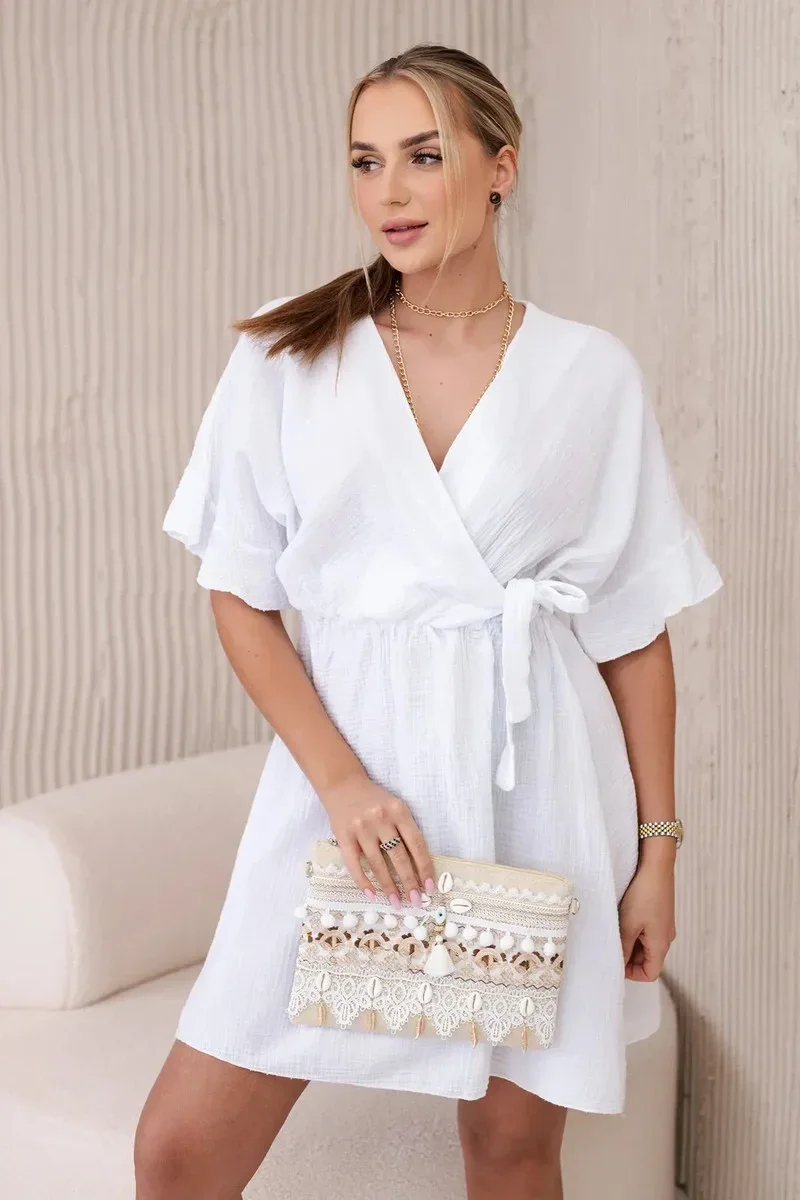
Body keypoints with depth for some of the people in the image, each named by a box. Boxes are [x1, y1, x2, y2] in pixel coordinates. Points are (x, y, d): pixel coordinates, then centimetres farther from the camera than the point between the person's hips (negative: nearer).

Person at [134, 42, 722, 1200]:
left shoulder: (593, 373, 3)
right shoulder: (285, 356, 2)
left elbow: (637, 631, 5)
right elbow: (238, 596, 0)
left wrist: (658, 847, 3)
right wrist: (341, 781, -12)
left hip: (534, 772, 0)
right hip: (348, 769, 0)